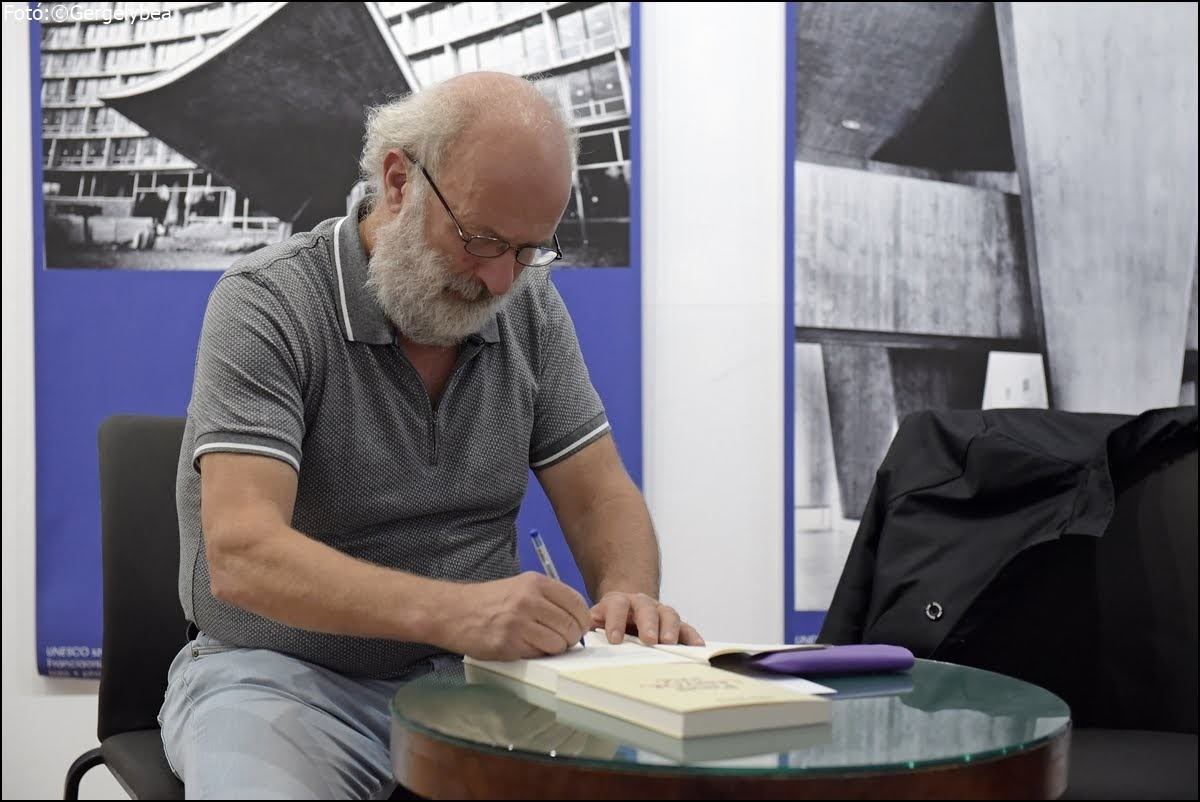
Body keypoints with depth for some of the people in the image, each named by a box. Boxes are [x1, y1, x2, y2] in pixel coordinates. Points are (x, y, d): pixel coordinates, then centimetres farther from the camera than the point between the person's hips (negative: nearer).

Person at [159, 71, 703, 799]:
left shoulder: (532, 308, 4)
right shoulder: (265, 303, -14)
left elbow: (600, 495, 6)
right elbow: (242, 555, -25)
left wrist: (627, 594, -18)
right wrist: (452, 611, -39)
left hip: (476, 672, 4)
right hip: (286, 677, -3)